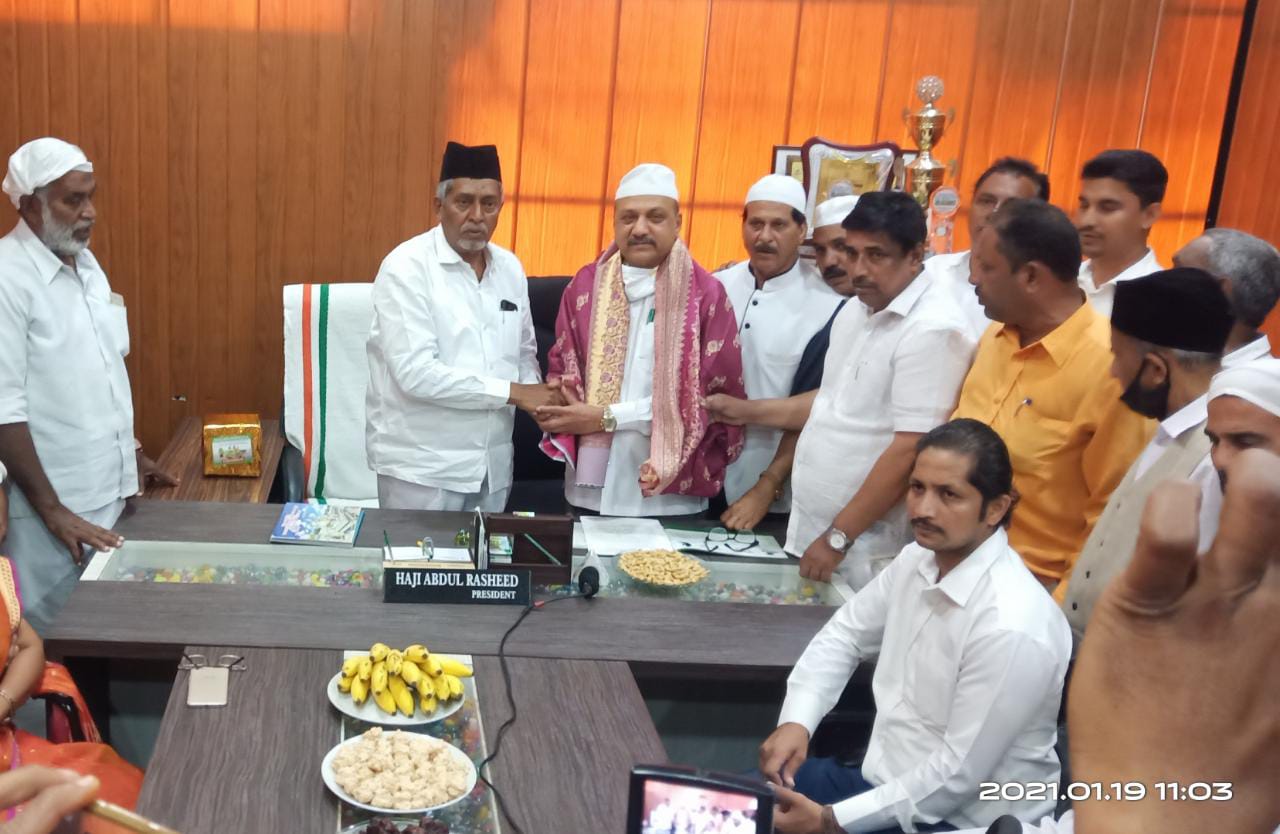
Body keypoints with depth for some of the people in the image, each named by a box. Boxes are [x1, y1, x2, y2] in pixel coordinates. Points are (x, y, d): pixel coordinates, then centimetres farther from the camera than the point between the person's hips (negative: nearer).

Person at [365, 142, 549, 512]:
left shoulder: (510, 267, 7)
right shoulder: (406, 267, -13)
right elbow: (416, 372, -22)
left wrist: (536, 394, -6)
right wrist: (514, 392, -17)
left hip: (493, 464, 6)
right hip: (422, 466, -6)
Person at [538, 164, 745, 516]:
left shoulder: (707, 295, -5)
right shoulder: (585, 286, 5)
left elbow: (710, 397, -9)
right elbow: (560, 369, 11)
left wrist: (608, 417, -12)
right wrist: (563, 412, -12)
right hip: (592, 486, 3)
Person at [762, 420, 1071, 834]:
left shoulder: (1012, 627, -27)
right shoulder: (918, 559, -2)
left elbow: (959, 775, -23)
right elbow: (843, 635, 11)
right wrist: (795, 722, -5)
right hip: (887, 781, 7)